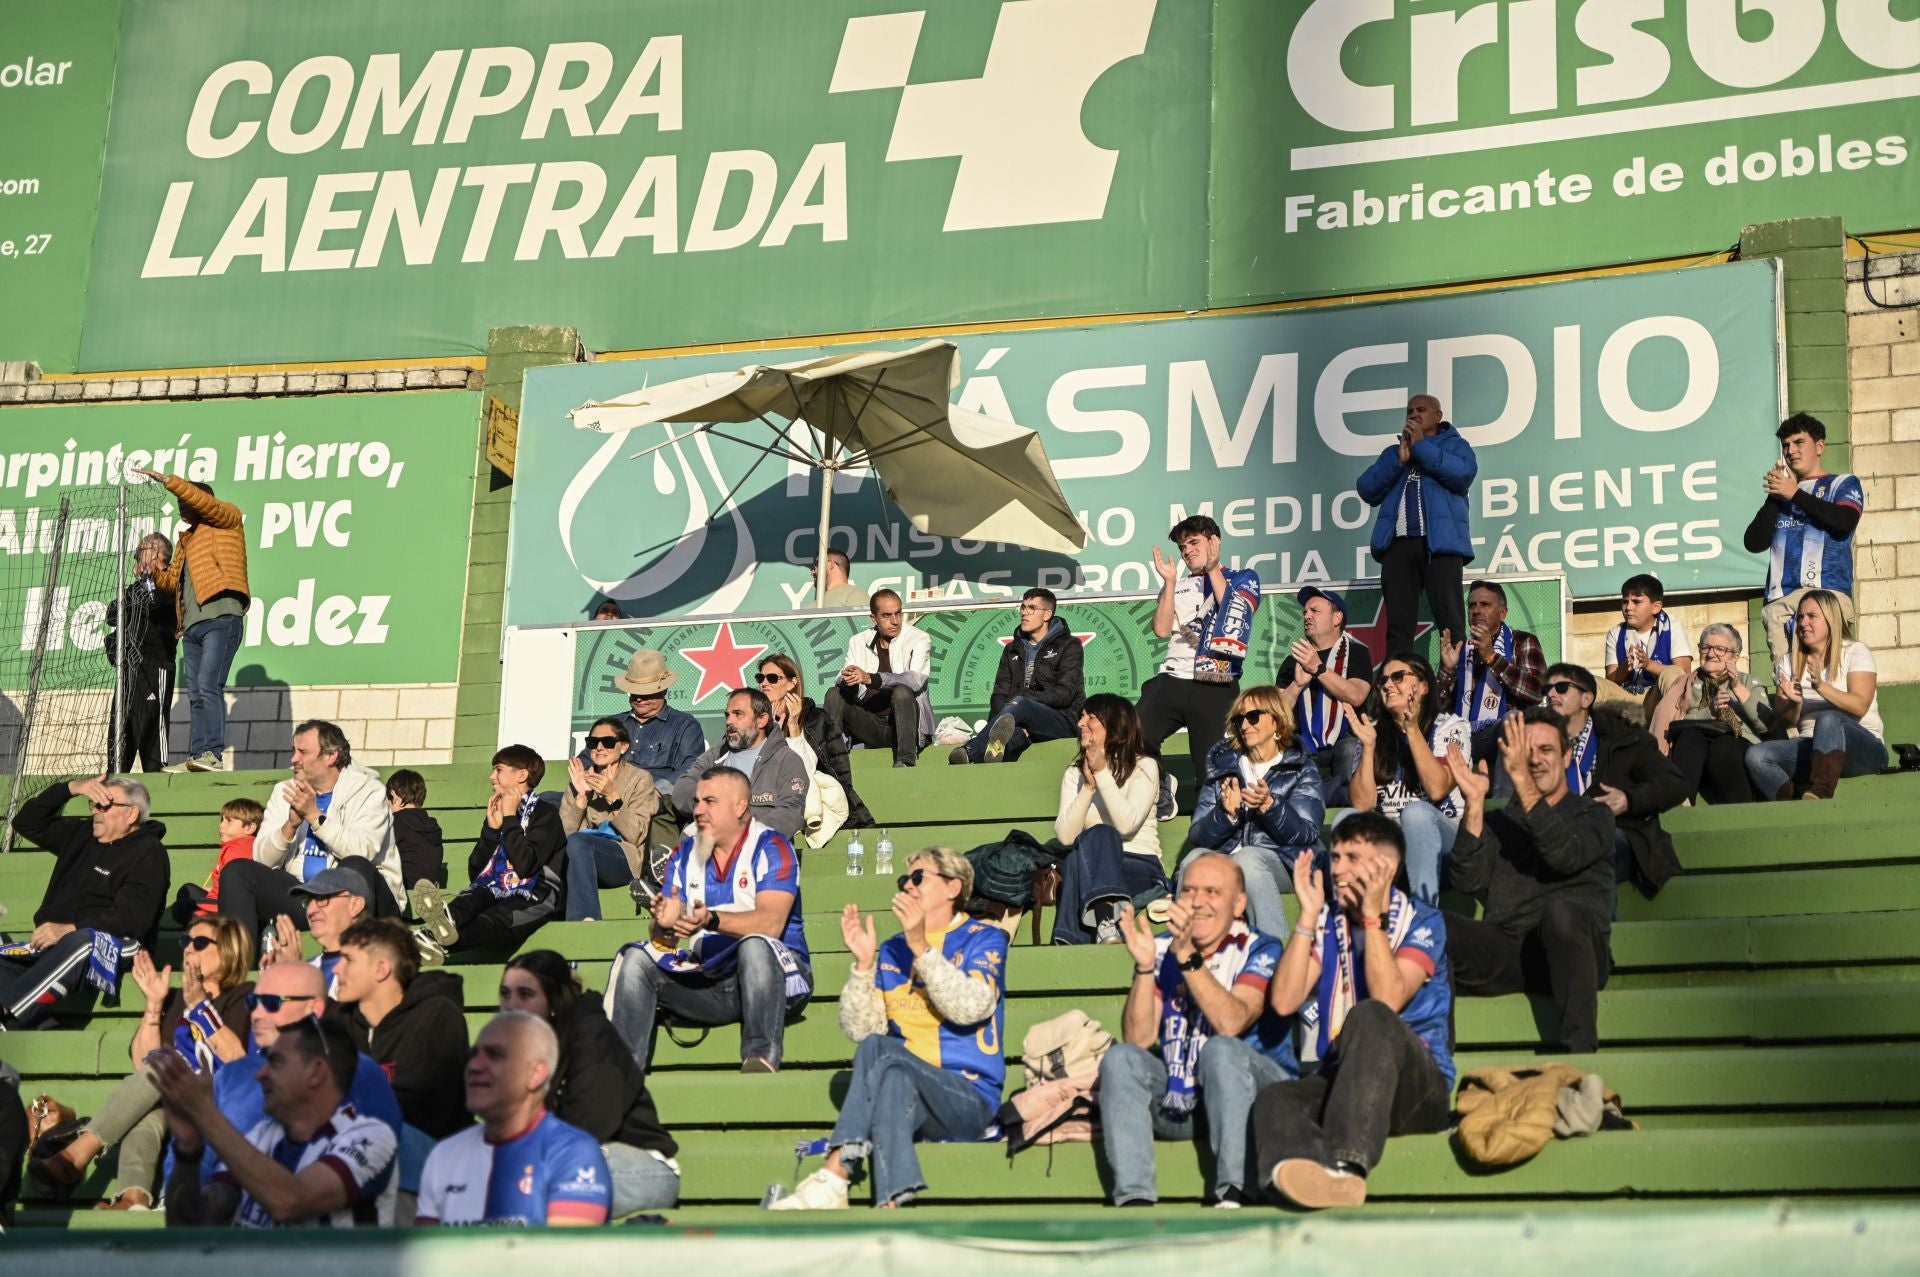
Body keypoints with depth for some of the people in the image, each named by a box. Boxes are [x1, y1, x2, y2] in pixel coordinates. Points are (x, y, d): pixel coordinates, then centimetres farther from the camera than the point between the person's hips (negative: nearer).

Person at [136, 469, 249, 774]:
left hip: (221, 617, -8)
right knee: (196, 695, 4)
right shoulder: (186, 540, 29)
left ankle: (213, 753, -24)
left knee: (209, 685, -19)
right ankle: (197, 757, 3)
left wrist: (166, 480, -9)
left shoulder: (227, 519, 9)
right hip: (192, 625, 8)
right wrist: (152, 572, 6)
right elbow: (174, 580, 26)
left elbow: (201, 500, -10)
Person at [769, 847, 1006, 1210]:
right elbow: (860, 1029, 6)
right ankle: (893, 1203, -49)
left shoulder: (983, 939, 5)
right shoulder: (892, 950, 18)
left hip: (969, 1098, -4)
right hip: (906, 1089, 4)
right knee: (893, 1082, -33)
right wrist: (864, 964, -7)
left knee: (880, 1050, -30)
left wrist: (921, 947, -22)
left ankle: (835, 1176, -40)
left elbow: (971, 1009, -16)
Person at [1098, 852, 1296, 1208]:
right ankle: (1134, 1199, -32)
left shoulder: (1259, 950, -4)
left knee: (1221, 1049, -32)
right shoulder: (1161, 949, 6)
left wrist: (1188, 959, -29)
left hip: (1255, 1092, -4)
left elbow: (1231, 1024, -23)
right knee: (1120, 1058, -20)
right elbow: (1138, 1039, -6)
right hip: (1178, 1100, 4)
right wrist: (1144, 966, -18)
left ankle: (1232, 1195, -37)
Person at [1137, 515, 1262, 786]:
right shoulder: (1178, 586, 21)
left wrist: (1212, 569, -4)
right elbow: (1162, 630, 6)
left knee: (1211, 769, -8)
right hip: (1171, 682, 3)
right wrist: (1170, 581, 2)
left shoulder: (1244, 579, 12)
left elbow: (1233, 611, -8)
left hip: (1217, 689, -3)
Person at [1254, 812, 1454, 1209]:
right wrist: (1309, 915, -3)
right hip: (1340, 1081, 3)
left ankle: (1347, 1162, -53)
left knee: (1369, 1017, -35)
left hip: (1417, 1083, -3)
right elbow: (1284, 1001, -2)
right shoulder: (1326, 921, 15)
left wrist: (1372, 917, -14)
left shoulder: (1422, 922, 4)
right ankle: (1310, 1173, -66)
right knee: (1274, 1100, -30)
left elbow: (1388, 1001, -15)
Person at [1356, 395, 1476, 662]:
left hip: (1440, 543, -4)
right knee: (1398, 625, -3)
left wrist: (1421, 446, -1)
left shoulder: (1455, 445, 15)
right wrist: (1399, 461, 0)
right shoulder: (1393, 451, 26)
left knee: (1450, 624, -11)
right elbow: (1367, 490, 12)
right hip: (1398, 543, 4)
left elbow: (1463, 474, -8)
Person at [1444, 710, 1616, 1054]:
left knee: (1560, 908, -37)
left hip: (1568, 954, -2)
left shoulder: (1592, 815, 17)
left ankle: (1580, 1051, -38)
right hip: (1503, 954, 2)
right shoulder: (1499, 820, 25)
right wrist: (1475, 802, -2)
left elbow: (1565, 856, -9)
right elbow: (1469, 882, 6)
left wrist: (1522, 781, -14)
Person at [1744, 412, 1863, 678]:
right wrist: (1775, 496, 4)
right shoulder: (1782, 492, 26)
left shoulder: (1843, 484, 16)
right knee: (1787, 678, -16)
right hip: (1781, 599, 5)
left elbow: (1844, 521, -8)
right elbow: (1753, 543, 13)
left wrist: (1794, 494, -2)